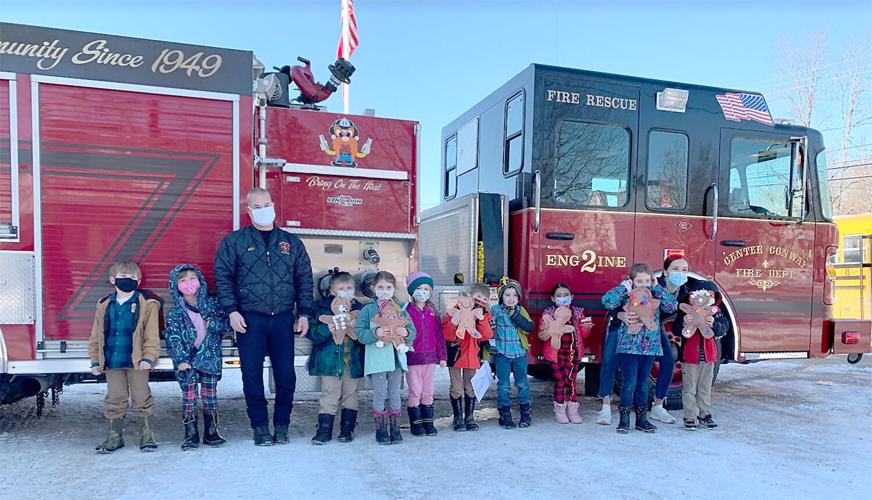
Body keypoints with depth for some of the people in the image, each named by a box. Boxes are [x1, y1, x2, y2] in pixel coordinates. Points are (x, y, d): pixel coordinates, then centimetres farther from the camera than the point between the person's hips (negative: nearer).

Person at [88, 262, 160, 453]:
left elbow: (152, 335, -7)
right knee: (114, 399, 11)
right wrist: (95, 361, 8)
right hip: (111, 361, 3)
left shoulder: (146, 305, -5)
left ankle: (147, 433, 17)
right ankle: (115, 435, 24)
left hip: (136, 361, -3)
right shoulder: (104, 305, 7)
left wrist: (148, 358, -15)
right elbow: (96, 335, 11)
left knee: (141, 397, 4)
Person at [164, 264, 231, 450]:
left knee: (210, 394, 6)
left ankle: (211, 432, 17)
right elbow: (173, 338, -7)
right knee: (189, 396, 0)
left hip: (210, 357, 1)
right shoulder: (175, 313, -1)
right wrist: (181, 359, -18)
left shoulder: (212, 304, 3)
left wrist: (213, 323, -16)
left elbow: (227, 323, 3)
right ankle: (190, 435, 11)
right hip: (187, 360, -1)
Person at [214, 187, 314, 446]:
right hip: (249, 320, -1)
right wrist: (232, 311, -9)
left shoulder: (291, 242, 11)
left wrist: (304, 313, 4)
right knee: (252, 376, 3)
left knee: (286, 375, 3)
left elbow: (304, 279, 11)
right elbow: (223, 277, 1)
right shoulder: (234, 241, 5)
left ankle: (282, 425, 19)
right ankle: (260, 427, 17)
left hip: (283, 319, 2)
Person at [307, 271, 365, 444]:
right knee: (329, 394, 0)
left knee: (350, 394, 10)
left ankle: (347, 428, 21)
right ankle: (324, 429, 9)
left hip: (353, 360, 2)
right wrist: (327, 330, -25)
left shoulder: (360, 308, 6)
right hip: (330, 360, -2)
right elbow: (313, 333, -7)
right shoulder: (322, 308, -1)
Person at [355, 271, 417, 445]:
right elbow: (359, 332, -9)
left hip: (396, 356, 3)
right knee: (379, 394, 3)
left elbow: (412, 331, 6)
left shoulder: (400, 308, 8)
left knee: (394, 394, 10)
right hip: (377, 357, -3)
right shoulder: (368, 309, -1)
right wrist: (375, 333, -23)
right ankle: (381, 429, 16)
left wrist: (406, 333, -15)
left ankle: (395, 428, 21)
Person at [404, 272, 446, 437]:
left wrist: (442, 356, 8)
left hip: (430, 357, 4)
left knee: (428, 392, 12)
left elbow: (439, 334, 10)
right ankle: (415, 423, 16)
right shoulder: (407, 311, -6)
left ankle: (428, 422, 22)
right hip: (413, 358, -4)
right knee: (415, 392, 2)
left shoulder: (433, 311, 8)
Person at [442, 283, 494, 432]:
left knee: (470, 388, 10)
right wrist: (454, 322, -30)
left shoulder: (484, 315, 2)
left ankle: (469, 417, 21)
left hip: (472, 355, 3)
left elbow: (487, 336, -12)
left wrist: (482, 319, -24)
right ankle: (458, 418, 14)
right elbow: (446, 334, -13)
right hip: (455, 353, -3)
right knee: (456, 388, 2)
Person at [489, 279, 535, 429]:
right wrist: (491, 346, -7)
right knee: (503, 385, 4)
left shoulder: (521, 310, 4)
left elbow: (530, 327, -9)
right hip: (502, 353, -2)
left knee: (522, 384, 10)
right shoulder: (495, 310, -2)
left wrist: (514, 315, -16)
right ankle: (505, 415, 14)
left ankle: (526, 414, 22)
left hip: (520, 353, 2)